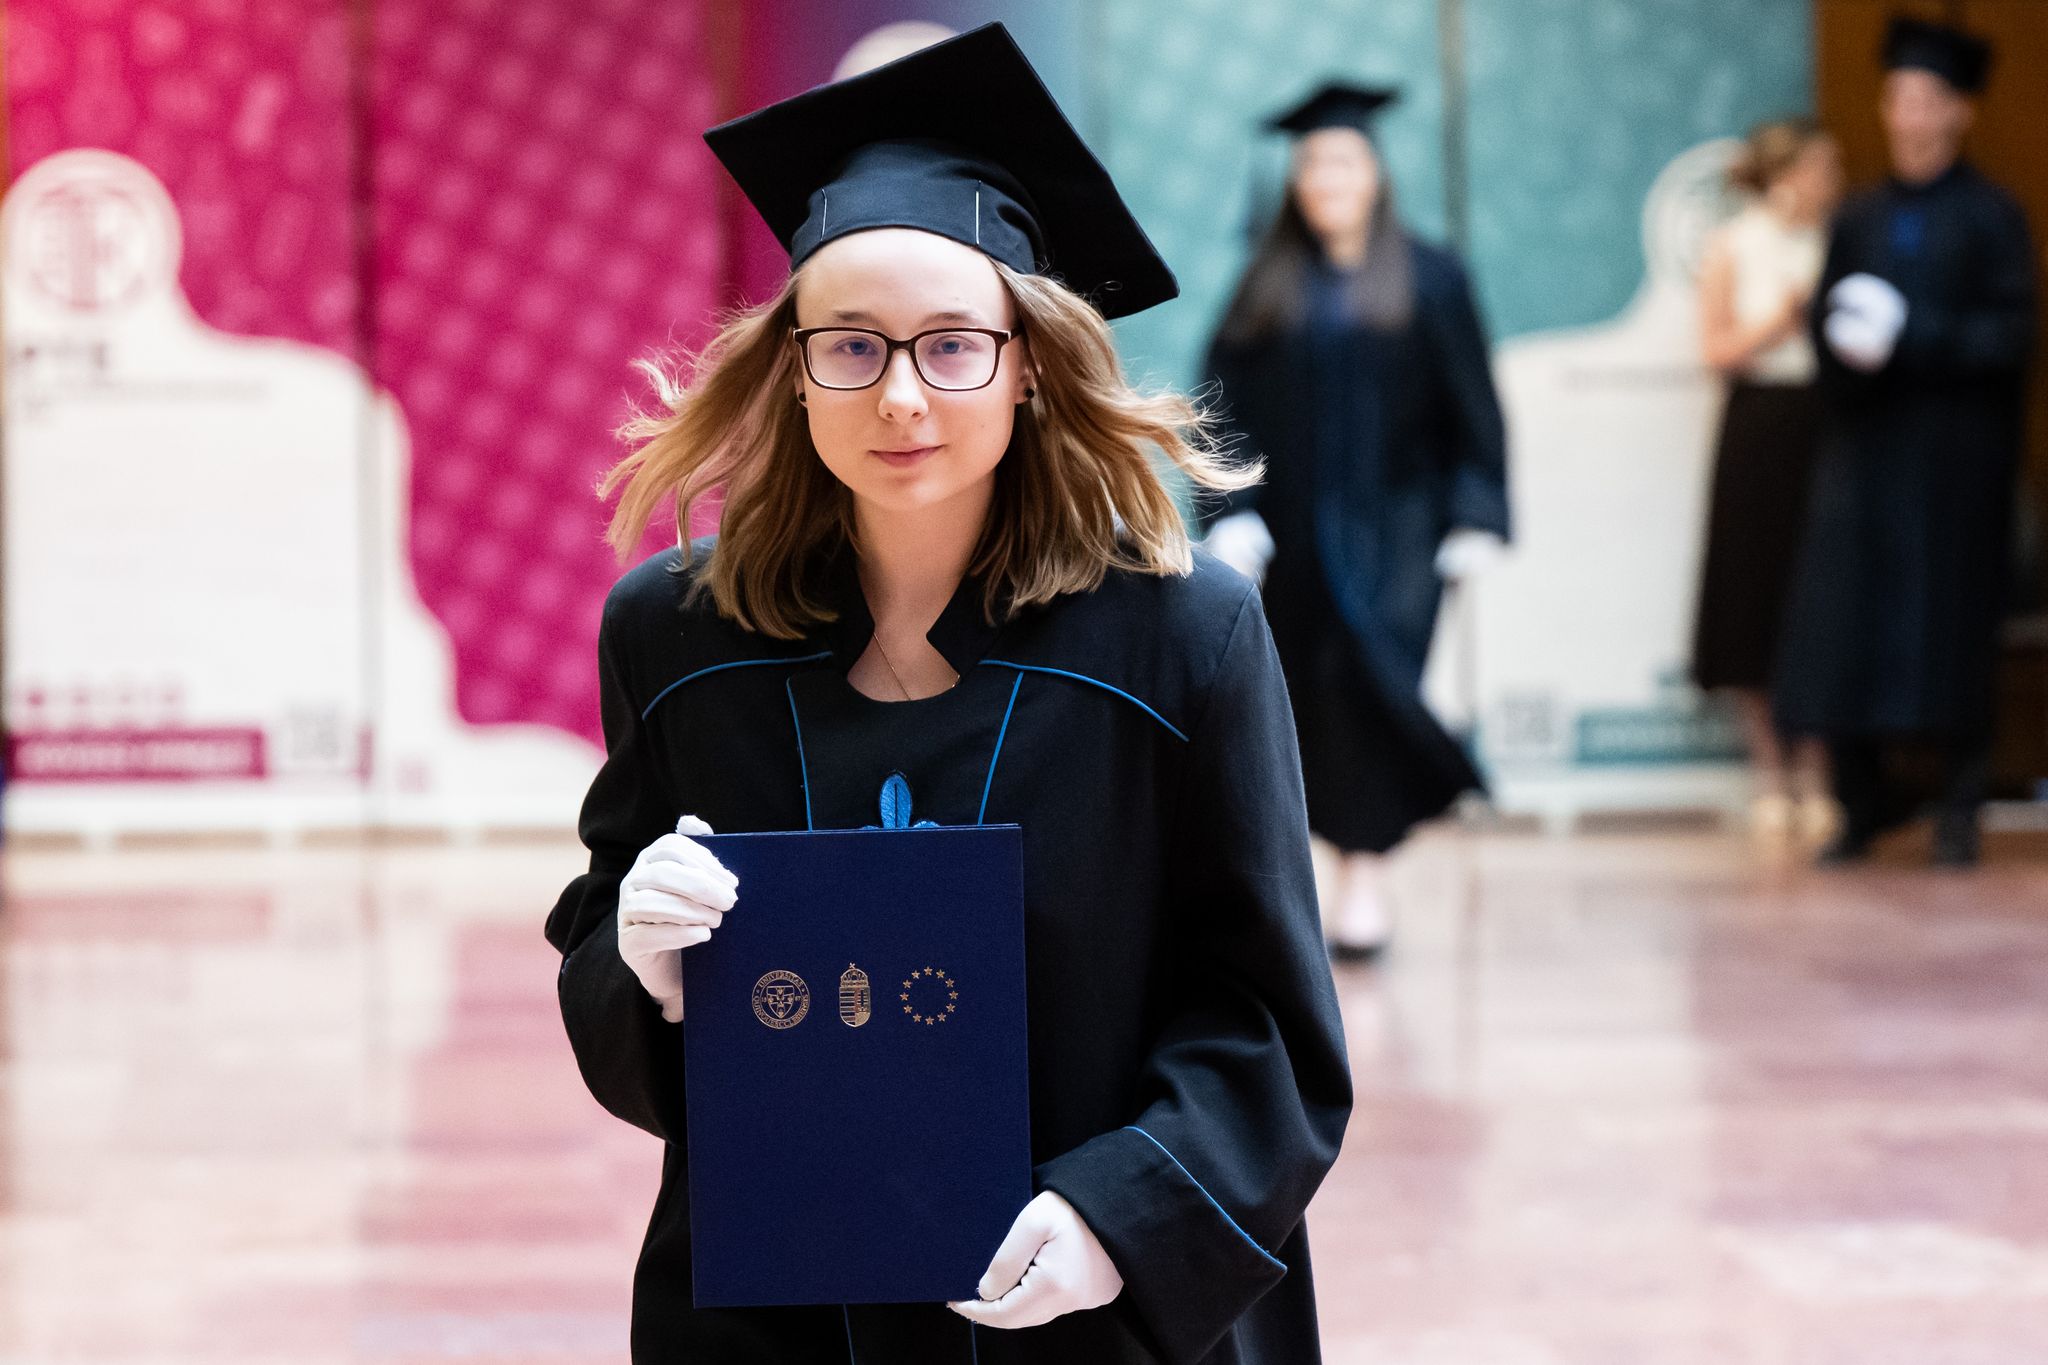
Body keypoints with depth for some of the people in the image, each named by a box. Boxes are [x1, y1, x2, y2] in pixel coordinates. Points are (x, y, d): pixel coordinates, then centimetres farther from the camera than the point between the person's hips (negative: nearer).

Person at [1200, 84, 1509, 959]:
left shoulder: (1426, 279, 3)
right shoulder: (1267, 288, 7)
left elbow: (1471, 408, 2)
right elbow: (1229, 405, 3)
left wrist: (1474, 519, -4)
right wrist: (1233, 516, -8)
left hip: (1393, 527, -3)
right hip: (1295, 529, 3)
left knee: (1370, 680, -16)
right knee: (1314, 694, 5)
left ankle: (1366, 868, -15)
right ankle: (1359, 867, 20)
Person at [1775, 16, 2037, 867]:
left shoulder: (1991, 217, 0)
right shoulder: (1858, 221, 14)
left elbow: (2010, 332, -7)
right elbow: (1825, 323, 11)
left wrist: (1912, 335, -18)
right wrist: (1850, 342, -12)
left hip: (1953, 453, -4)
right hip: (1866, 446, 4)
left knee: (1947, 621, -5)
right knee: (1847, 616, -2)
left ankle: (1958, 805, 3)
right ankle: (1862, 798, 9)